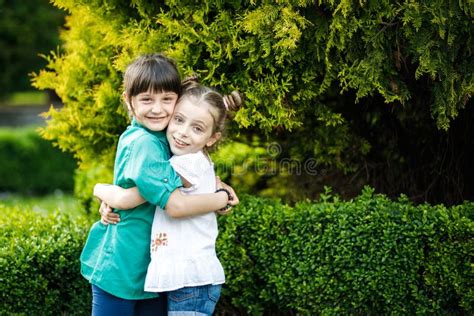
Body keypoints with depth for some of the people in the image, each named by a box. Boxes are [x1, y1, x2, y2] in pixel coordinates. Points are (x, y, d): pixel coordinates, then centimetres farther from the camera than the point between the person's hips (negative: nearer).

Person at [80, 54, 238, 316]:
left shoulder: (162, 139, 4)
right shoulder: (142, 143, -21)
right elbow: (176, 205, -27)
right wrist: (223, 198, -12)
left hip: (152, 271, 8)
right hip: (120, 271, -8)